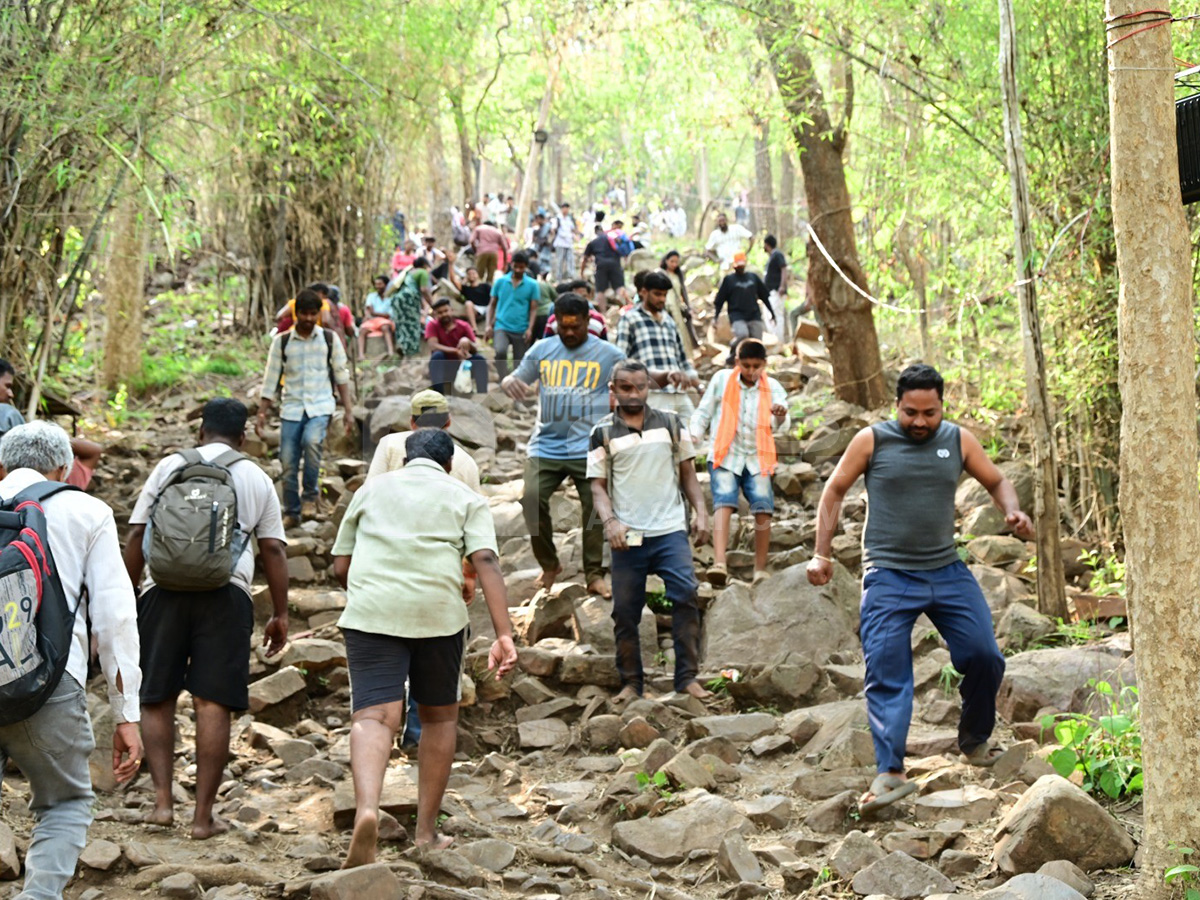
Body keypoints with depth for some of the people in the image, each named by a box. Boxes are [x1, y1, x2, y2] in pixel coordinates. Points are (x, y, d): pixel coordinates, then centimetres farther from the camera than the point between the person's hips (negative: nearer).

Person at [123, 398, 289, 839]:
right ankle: (204, 815, -1)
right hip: (226, 593, 0)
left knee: (156, 699, 10)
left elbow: (136, 534, 8)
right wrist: (280, 614, 13)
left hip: (165, 589, 0)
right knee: (213, 704, 0)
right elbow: (273, 549, 10)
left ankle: (162, 800, 1)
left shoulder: (170, 466, 12)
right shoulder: (257, 479, 14)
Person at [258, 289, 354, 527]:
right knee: (288, 463, -2)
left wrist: (349, 411, 2)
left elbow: (341, 376, 9)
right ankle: (291, 513, 14)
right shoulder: (281, 342, 6)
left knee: (312, 442, -30)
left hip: (320, 407, -2)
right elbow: (271, 380, 8)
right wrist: (262, 413, 1)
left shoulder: (329, 340, 6)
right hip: (291, 408, 2)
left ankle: (310, 497, -11)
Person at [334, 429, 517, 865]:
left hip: (370, 614, 0)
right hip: (439, 615, 0)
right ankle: (427, 832, 20)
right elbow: (487, 563, -2)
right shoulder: (465, 498, 14)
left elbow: (341, 566, 18)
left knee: (373, 716, -8)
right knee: (440, 716, 18)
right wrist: (504, 635, -9)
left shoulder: (371, 490, 20)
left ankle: (366, 810, -35)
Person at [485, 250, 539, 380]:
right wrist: (489, 325, 1)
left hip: (521, 330, 1)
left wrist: (530, 329, -11)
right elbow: (492, 305, 11)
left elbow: (533, 309, 1)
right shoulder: (500, 281, 6)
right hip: (501, 327, -1)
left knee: (520, 363, 5)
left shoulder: (532, 285, 2)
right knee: (500, 351, -28)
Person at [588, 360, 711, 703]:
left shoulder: (670, 423, 9)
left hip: (670, 530, 0)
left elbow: (687, 472, 13)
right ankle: (630, 683, 15)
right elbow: (598, 485, 3)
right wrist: (609, 521, -14)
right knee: (625, 611, 3)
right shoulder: (603, 433, 5)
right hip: (627, 536, 0)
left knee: (685, 595, -15)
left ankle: (687, 677, -9)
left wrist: (701, 512, 2)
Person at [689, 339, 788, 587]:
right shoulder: (722, 380, 3)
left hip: (757, 459, 1)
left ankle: (760, 569, -3)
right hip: (725, 456, -1)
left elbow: (781, 424, -12)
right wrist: (694, 435, -4)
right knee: (724, 503, -22)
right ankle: (719, 564, -37)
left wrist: (781, 415, -36)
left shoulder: (772, 388, 3)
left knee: (763, 508, -14)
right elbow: (704, 411, 11)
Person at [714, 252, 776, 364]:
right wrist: (715, 317, -4)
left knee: (757, 342, -5)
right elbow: (719, 301, 3)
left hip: (754, 316, 4)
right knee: (742, 335, -29)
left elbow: (764, 296, 20)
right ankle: (732, 353, -3)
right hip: (737, 316, -4)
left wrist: (772, 312, 20)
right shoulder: (728, 279, 5)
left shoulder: (753, 277, 15)